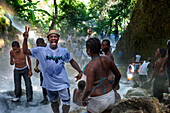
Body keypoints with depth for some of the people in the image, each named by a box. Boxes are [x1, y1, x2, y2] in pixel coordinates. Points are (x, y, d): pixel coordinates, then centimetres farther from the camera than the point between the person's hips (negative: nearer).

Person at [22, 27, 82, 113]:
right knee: (54, 102, 18)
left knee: (66, 102, 5)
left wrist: (80, 71, -1)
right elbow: (26, 51, -9)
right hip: (49, 83, 0)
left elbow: (72, 61, 10)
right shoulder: (41, 51, -7)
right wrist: (25, 39, -24)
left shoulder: (64, 51, -3)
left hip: (62, 83, 0)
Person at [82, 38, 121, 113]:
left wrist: (83, 99, -11)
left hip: (98, 101, -6)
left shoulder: (90, 67, -26)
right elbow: (118, 75, 7)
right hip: (110, 96, 6)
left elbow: (88, 89, -32)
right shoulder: (107, 59, -5)